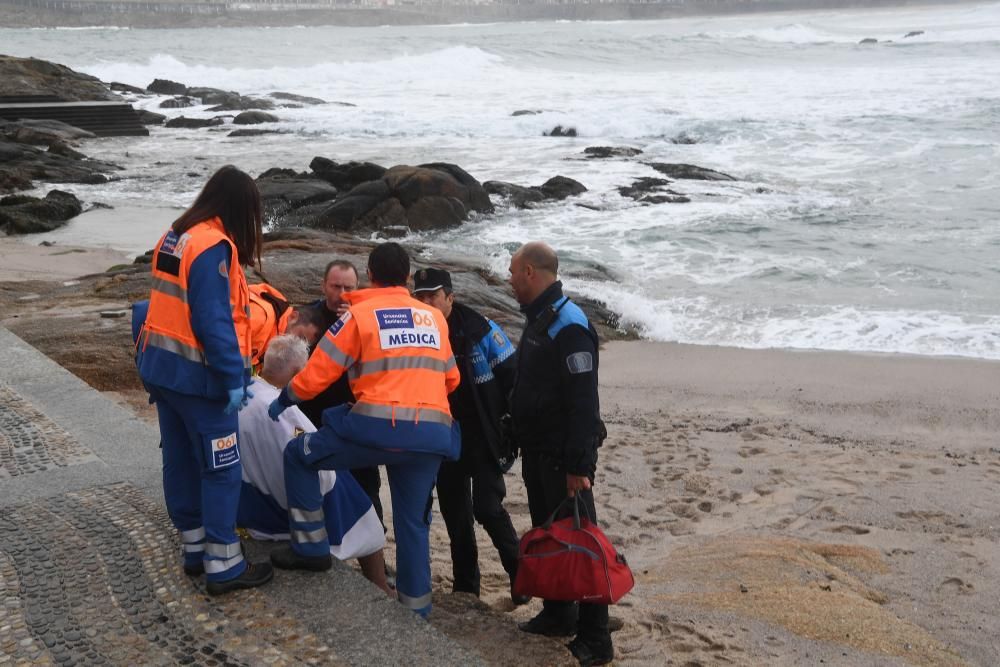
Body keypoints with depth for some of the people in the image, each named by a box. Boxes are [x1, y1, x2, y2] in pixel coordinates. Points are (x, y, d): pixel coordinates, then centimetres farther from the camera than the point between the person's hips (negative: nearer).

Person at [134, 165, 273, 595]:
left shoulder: (174, 237, 9)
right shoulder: (214, 246, -19)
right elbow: (213, 321, -23)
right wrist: (234, 378, -20)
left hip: (160, 366, 9)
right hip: (197, 375, -9)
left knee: (180, 459, 16)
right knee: (221, 469, 0)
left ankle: (195, 548, 27)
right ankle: (223, 566, 5)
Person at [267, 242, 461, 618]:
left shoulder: (359, 314, 3)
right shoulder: (434, 317, 15)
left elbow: (318, 373, 2)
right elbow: (450, 379, 23)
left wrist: (283, 401, 19)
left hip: (378, 428, -4)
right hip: (432, 436, 5)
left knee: (299, 455, 16)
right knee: (414, 523, 17)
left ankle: (311, 548, 16)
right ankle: (415, 609, 22)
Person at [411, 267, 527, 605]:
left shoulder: (481, 331, -14)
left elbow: (513, 380, -10)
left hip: (485, 439, -5)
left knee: (488, 508, -10)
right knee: (454, 510, 11)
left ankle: (521, 574, 7)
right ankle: (465, 584, 23)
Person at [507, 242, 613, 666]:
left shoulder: (568, 326, -19)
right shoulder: (538, 321, 12)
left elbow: (583, 402, -24)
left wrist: (578, 465, -26)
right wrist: (521, 441, 21)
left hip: (563, 457, -10)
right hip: (537, 452, 10)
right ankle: (557, 615, 30)